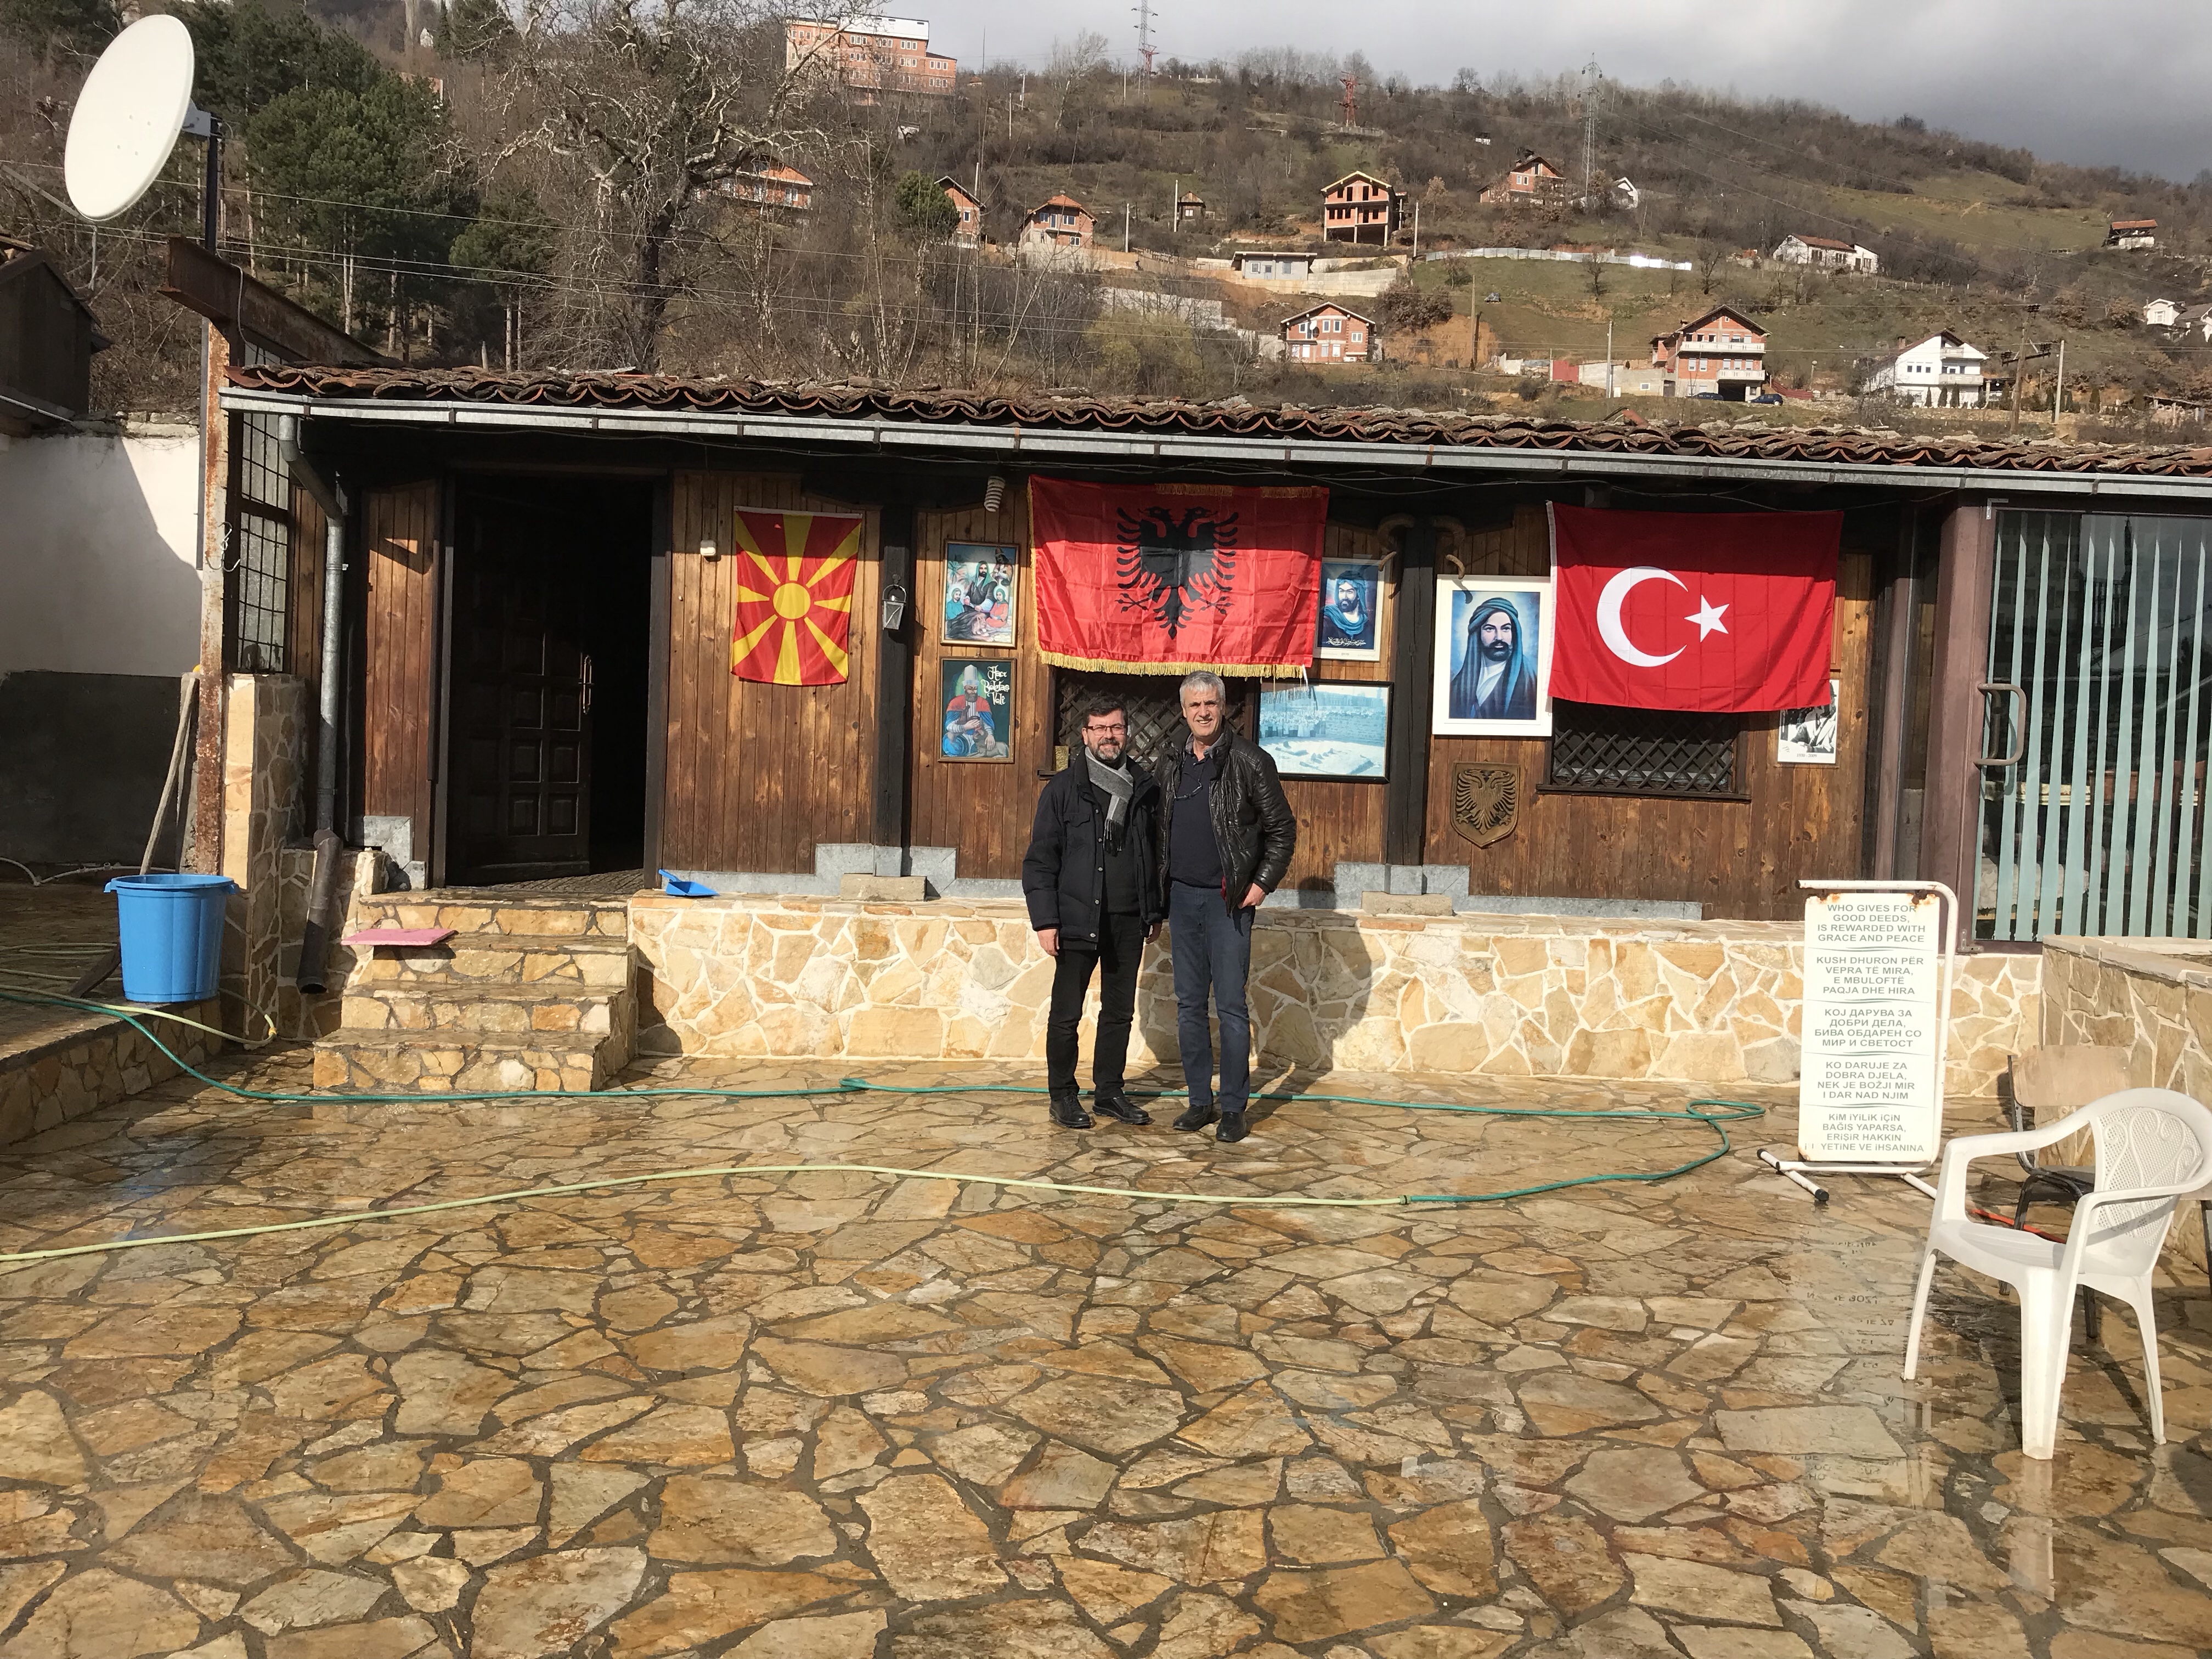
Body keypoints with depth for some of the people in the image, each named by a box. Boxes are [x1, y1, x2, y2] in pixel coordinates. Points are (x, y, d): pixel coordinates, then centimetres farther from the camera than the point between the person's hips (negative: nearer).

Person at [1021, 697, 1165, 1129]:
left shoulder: (1144, 789, 8)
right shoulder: (1064, 788, -4)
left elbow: (1156, 853, 15)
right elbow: (1040, 860, -5)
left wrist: (1156, 911, 12)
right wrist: (1045, 920, -11)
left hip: (1129, 921, 4)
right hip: (1078, 920, -4)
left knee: (1120, 1012, 11)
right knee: (1066, 1015, 4)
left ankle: (1110, 1091, 24)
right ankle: (1064, 1095, 16)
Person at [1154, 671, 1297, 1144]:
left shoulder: (1250, 761, -6)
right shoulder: (1171, 762, 9)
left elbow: (1282, 828, -3)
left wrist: (1263, 883, -9)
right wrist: (1160, 888, 10)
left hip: (1228, 900, -5)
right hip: (1182, 896, 5)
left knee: (1231, 1006, -3)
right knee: (1189, 1006, 9)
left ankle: (1234, 1108, 6)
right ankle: (1200, 1101, 18)